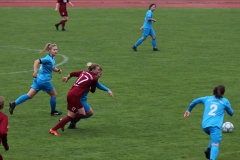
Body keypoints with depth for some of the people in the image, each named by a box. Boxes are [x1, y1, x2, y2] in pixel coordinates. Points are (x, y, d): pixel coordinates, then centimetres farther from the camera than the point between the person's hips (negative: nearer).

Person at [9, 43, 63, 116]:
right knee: (54, 94, 12)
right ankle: (53, 111, 29)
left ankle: (14, 103, -8)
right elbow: (37, 61, -29)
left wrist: (57, 70, 4)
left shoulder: (52, 59, 12)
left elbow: (53, 68, 25)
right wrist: (35, 72, -40)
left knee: (30, 95, 3)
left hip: (38, 79, 9)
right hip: (44, 80, -9)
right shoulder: (48, 59, -17)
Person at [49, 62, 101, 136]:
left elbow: (72, 74, 25)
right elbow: (93, 91, 8)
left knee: (82, 114, 13)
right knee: (70, 116, -1)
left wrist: (67, 78, 44)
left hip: (71, 93, 9)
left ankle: (63, 121, 16)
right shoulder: (94, 79, -5)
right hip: (74, 96, -9)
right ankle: (53, 129, 3)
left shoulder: (83, 72, 14)